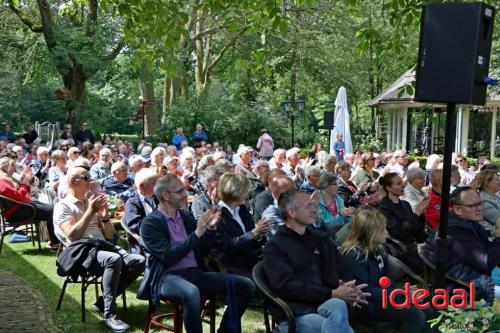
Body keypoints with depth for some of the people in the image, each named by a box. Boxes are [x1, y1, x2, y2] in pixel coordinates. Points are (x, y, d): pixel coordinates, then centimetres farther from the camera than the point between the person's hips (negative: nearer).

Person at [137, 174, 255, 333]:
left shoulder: (186, 215, 13)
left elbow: (203, 250, 16)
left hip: (194, 273, 7)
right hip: (168, 276, -6)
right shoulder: (150, 223, -6)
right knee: (191, 293, -42)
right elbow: (168, 257, -18)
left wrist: (211, 228, -1)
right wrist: (197, 233, -19)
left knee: (246, 285, -8)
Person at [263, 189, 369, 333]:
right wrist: (332, 294, -16)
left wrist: (348, 290, -10)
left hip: (324, 305, 5)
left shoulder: (322, 239, 20)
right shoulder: (274, 247, 0)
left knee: (337, 305, -31)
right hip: (294, 315, -5)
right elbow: (288, 287, -11)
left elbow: (339, 273, 15)